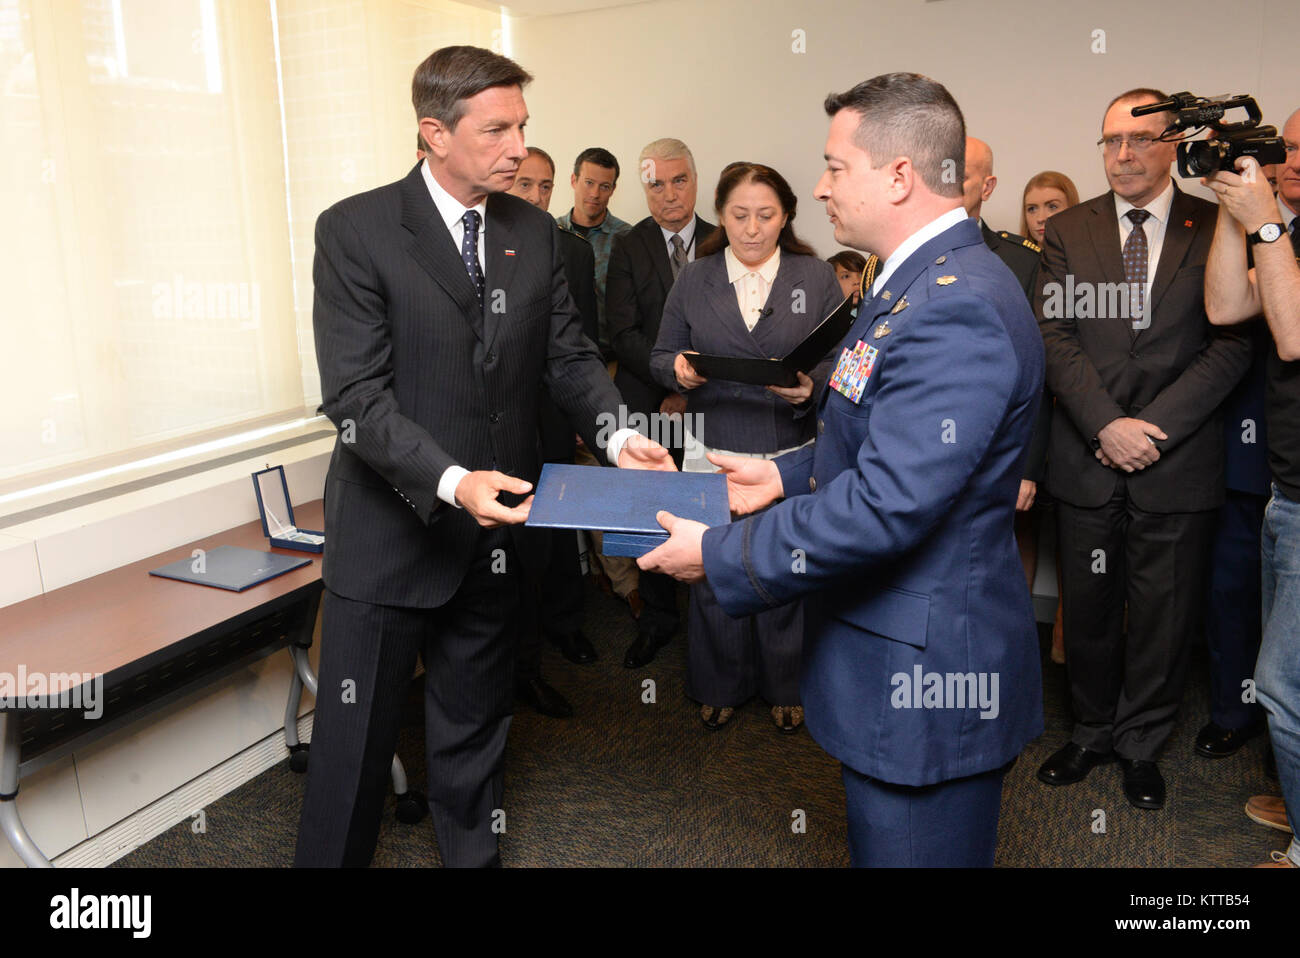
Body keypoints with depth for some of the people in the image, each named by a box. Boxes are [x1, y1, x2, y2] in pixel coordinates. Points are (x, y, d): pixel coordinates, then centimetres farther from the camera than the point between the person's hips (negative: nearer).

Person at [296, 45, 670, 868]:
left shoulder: (535, 231, 4)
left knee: (476, 727, 21)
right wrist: (451, 482, -31)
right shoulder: (356, 230, -12)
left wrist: (616, 429, -15)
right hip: (391, 532, -4)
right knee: (356, 740, 9)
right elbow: (357, 395, -18)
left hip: (495, 526, 5)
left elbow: (569, 353, 5)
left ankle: (472, 849, 42)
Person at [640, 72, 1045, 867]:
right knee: (875, 842, 26)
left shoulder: (956, 309, -25)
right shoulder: (926, 283, 10)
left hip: (926, 680, -10)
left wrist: (720, 554, -20)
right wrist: (788, 474, 11)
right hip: (893, 654, 10)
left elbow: (885, 506, -29)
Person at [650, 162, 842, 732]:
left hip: (790, 456, -1)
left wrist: (812, 386, -21)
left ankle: (786, 686, 30)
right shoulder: (694, 279, 7)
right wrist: (678, 369, -14)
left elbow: (841, 362, -1)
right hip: (713, 454, 1)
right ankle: (721, 685, 31)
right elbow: (660, 357, 9)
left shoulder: (817, 278, 3)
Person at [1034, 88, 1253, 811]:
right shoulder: (1069, 230, 6)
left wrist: (1151, 428, -14)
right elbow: (1055, 336, -2)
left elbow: (1232, 343, -4)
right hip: (1088, 457, 1)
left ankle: (1141, 743, 30)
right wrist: (1108, 424, -14)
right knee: (1088, 608, 11)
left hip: (1178, 461, -1)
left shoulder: (1217, 229, 1)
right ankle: (1094, 732, 32)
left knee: (1165, 613, 9)